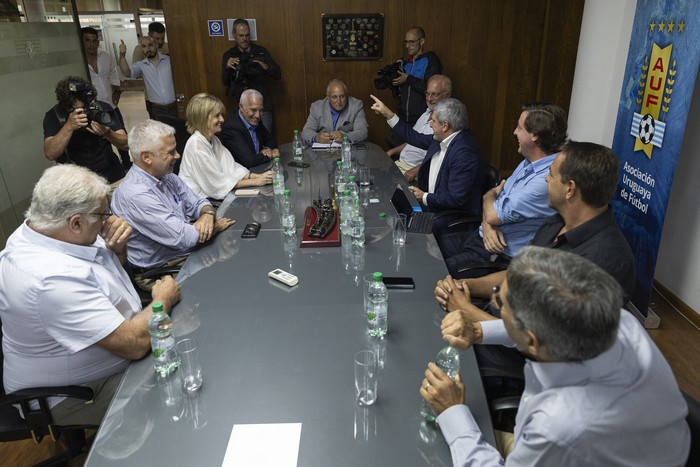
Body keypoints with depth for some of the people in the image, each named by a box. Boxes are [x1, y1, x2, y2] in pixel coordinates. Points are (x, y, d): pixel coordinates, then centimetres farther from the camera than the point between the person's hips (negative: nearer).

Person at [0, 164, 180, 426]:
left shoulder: (39, 231, -5)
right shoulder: (54, 279, -35)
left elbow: (114, 265, 13)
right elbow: (133, 344, -34)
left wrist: (118, 247, -11)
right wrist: (163, 300, -16)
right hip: (75, 395, -9)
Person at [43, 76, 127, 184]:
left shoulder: (103, 108, -3)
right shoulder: (54, 116, -7)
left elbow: (126, 144, -5)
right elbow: (50, 154, -17)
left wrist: (108, 133, -25)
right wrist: (69, 127, -28)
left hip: (111, 174, 1)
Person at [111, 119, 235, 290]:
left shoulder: (167, 177, 4)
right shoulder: (136, 195, -25)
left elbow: (198, 203, 13)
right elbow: (184, 237, -27)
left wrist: (208, 215, -12)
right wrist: (217, 226, -9)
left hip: (189, 254, 8)